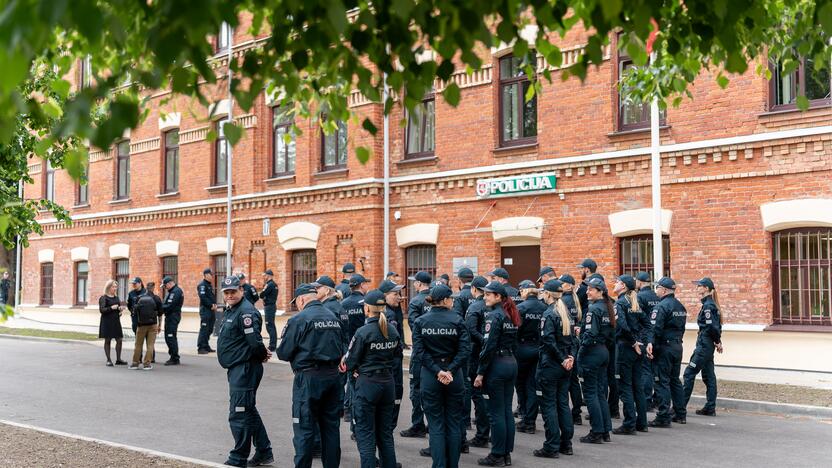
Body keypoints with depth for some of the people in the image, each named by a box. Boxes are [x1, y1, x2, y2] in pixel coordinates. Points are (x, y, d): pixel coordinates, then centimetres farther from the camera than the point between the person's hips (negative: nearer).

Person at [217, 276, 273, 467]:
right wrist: (262, 354, 10)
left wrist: (262, 355, -6)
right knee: (248, 411, 18)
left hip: (244, 370, -11)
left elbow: (255, 342, -24)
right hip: (237, 369, 11)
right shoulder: (230, 310, 14)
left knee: (239, 415, -3)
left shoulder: (246, 312, -19)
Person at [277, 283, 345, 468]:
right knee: (331, 427, 13)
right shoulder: (334, 318, 9)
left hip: (309, 378, -6)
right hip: (333, 376, 6)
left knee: (304, 429, 1)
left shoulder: (298, 319, -10)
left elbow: (283, 353, -9)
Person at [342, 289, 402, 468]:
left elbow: (350, 363, -11)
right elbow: (397, 357, 12)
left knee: (366, 435, 2)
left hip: (367, 384, -6)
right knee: (385, 433, 16)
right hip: (388, 383, 6)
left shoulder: (363, 332, -15)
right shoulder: (392, 331, 2)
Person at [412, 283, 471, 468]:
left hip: (429, 376, 0)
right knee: (454, 424, 11)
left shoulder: (420, 321, -2)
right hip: (454, 376, 0)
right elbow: (465, 350, -14)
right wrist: (450, 371, -15)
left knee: (436, 426, 6)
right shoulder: (457, 320, -5)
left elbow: (419, 351, -10)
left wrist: (437, 371, -13)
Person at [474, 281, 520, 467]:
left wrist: (480, 373, -14)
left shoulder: (494, 315, -14)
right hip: (511, 363, 8)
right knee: (507, 410, 12)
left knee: (496, 413, -1)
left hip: (497, 365, -8)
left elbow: (489, 347, -18)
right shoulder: (511, 315, 11)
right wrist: (509, 358, 19)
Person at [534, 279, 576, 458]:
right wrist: (571, 357, -1)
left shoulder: (548, 314, -15)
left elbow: (549, 342, -22)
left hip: (549, 366, -8)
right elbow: (572, 338, 11)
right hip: (564, 368, 8)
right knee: (563, 403, 14)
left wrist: (562, 360, -14)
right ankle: (566, 444, 19)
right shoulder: (565, 313, 10)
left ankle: (552, 447, 2)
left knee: (549, 405, -1)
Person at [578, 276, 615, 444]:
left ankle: (597, 433, 2)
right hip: (604, 352, 9)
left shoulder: (593, 309, -15)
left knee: (590, 393, -1)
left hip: (592, 352, -9)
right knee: (600, 392, 14)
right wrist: (604, 346, 17)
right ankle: (605, 431, 17)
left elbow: (589, 334, -21)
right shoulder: (607, 308, 12)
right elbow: (612, 334, 15)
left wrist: (580, 355, -15)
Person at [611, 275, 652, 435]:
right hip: (636, 349, 8)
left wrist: (633, 343, -14)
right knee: (637, 386, 13)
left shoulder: (619, 303, -12)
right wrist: (640, 341, 3)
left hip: (625, 347, -8)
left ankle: (629, 425, 0)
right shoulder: (635, 302, 11)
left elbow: (623, 326, -25)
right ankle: (641, 423, 19)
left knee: (625, 386, -2)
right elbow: (646, 323, 11)